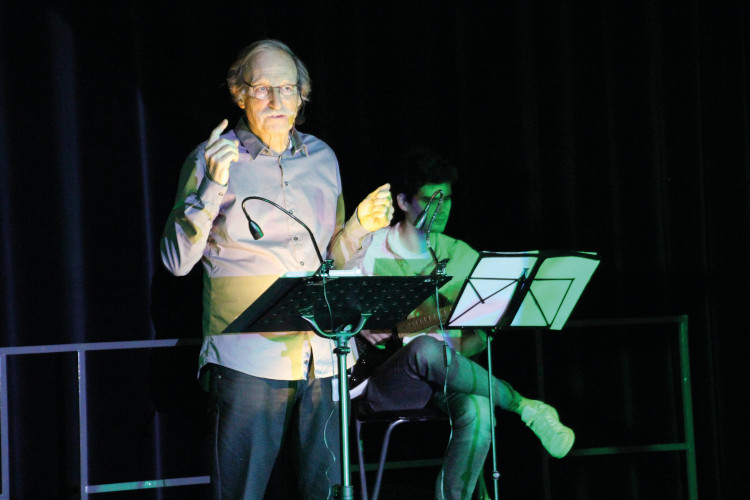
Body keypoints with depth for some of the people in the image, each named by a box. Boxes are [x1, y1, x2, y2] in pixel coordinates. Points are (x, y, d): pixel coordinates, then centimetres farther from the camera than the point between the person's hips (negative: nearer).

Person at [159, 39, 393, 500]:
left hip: (322, 357, 4)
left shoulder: (322, 159, 15)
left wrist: (358, 227, 3)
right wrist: (212, 188, -16)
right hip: (248, 358, -4)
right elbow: (178, 260, -6)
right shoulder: (213, 159, 2)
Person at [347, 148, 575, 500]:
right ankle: (526, 407, -23)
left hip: (443, 378, 3)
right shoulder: (368, 250, 3)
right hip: (382, 386, -3)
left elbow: (483, 332, 16)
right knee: (425, 349, -40)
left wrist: (462, 347, -7)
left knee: (478, 410, -35)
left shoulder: (463, 257, 13)